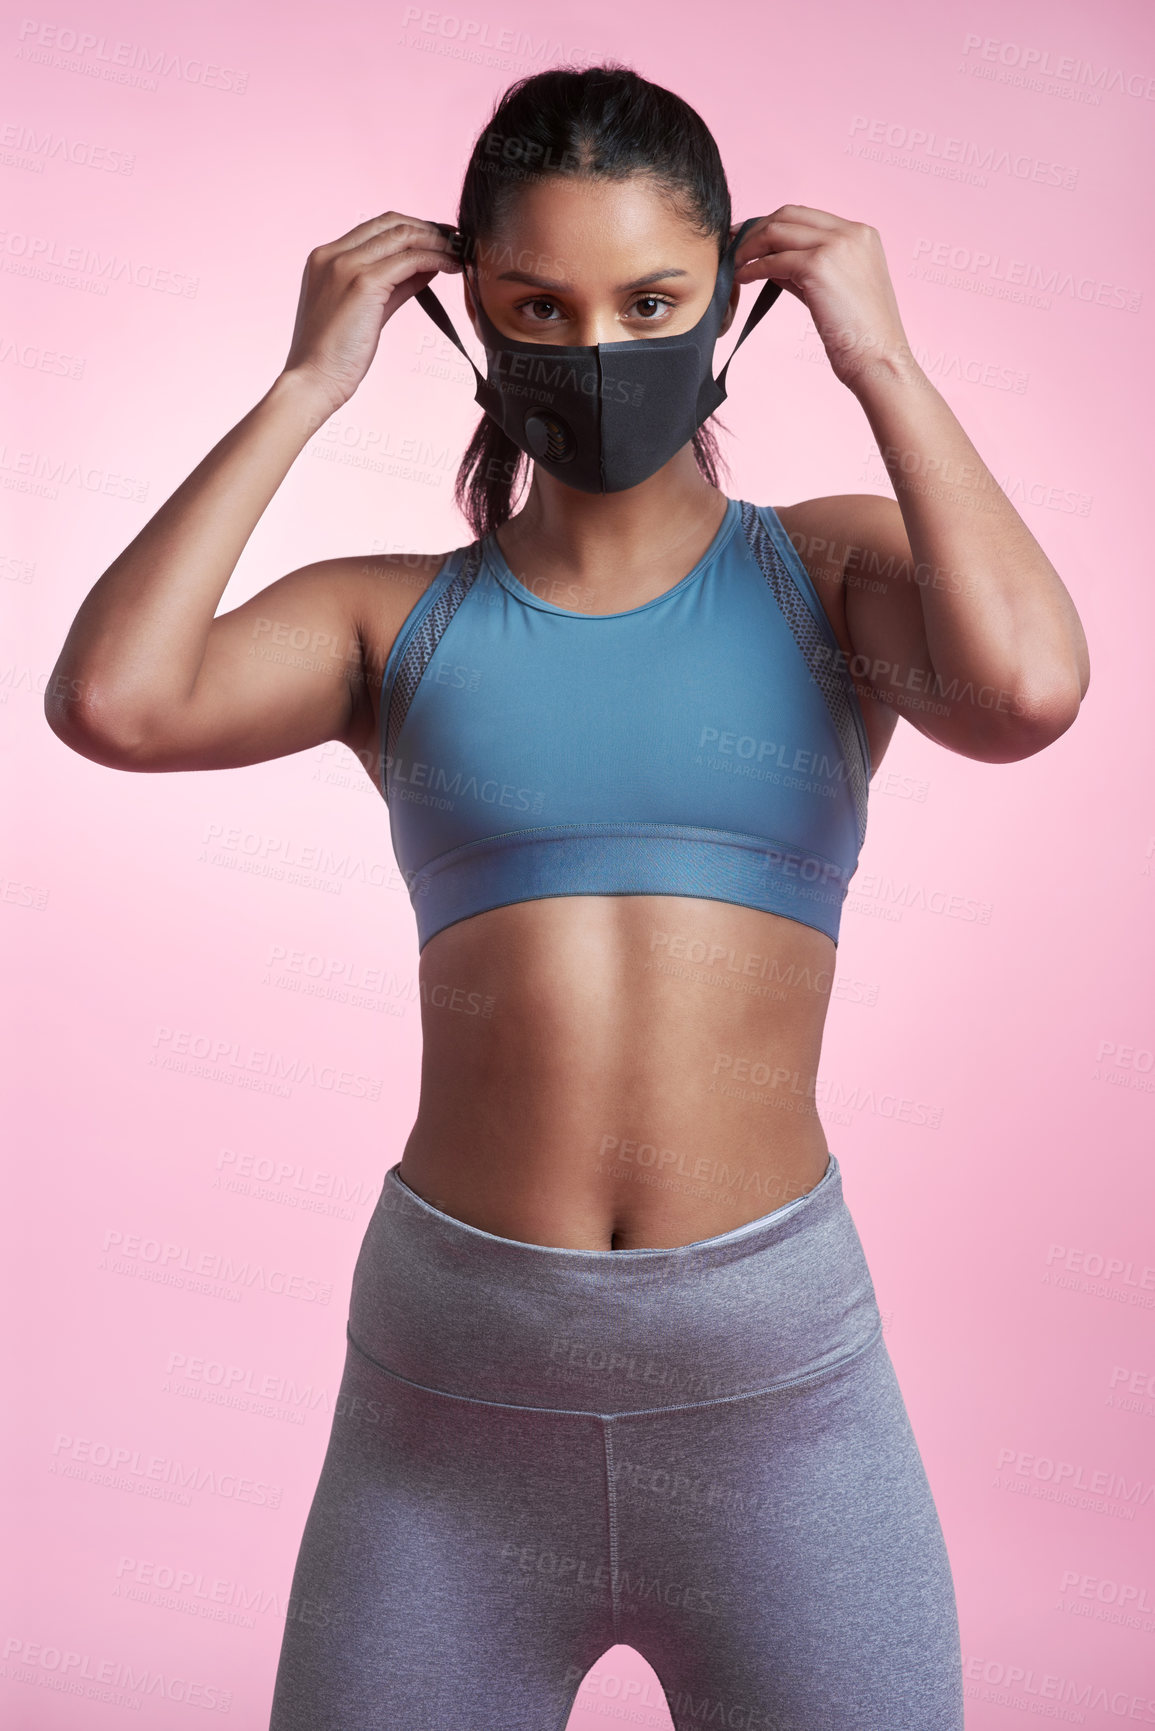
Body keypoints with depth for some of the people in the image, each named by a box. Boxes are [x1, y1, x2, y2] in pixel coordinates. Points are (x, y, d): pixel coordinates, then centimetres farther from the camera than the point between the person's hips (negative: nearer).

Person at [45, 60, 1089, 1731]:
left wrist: (882, 362, -6)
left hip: (773, 1371, 0)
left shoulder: (828, 572, 4)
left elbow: (1024, 687, -17)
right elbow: (113, 701, -13)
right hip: (452, 1389, 1)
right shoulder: (400, 620, 4)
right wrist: (307, 386, -5)